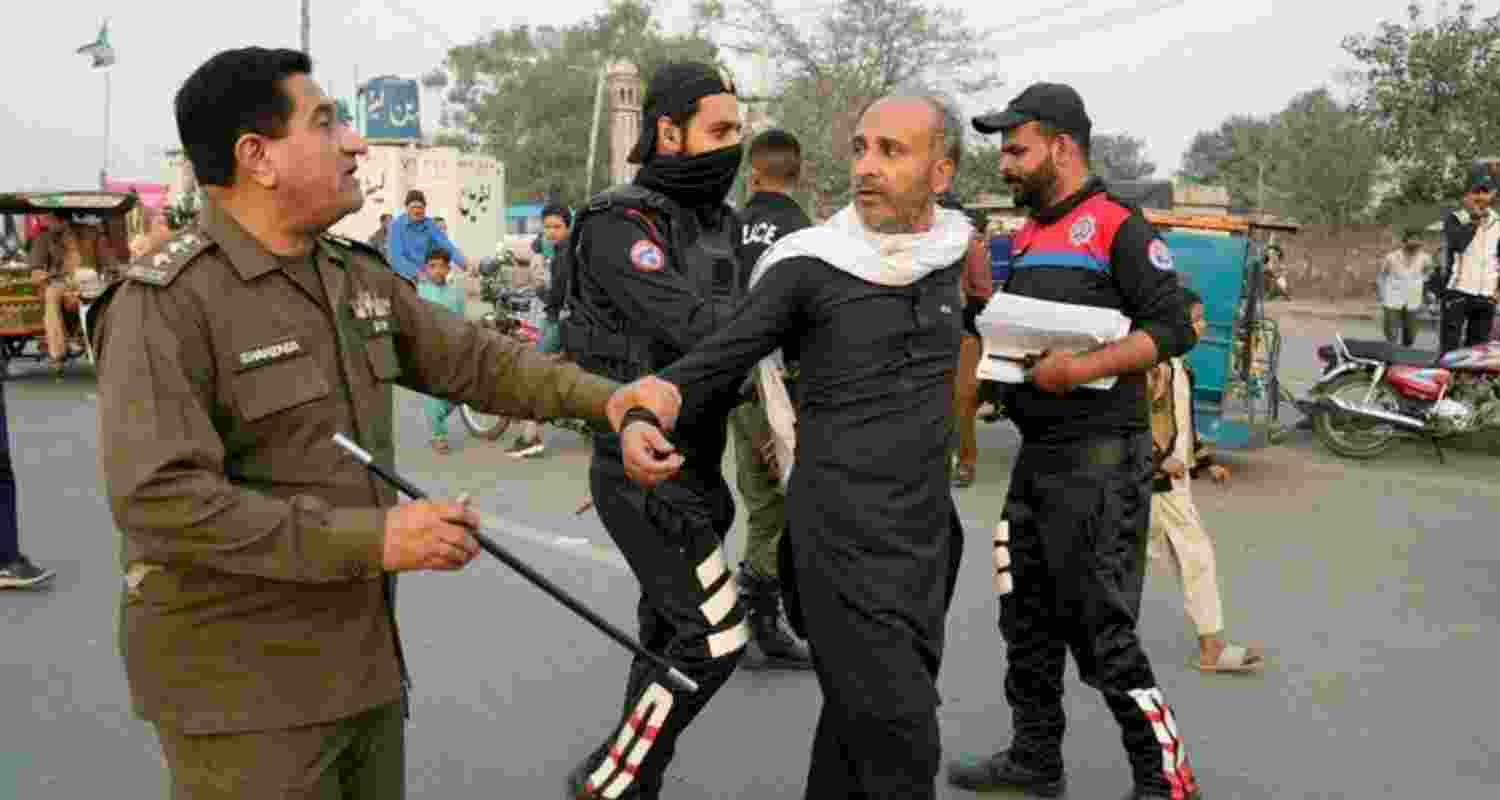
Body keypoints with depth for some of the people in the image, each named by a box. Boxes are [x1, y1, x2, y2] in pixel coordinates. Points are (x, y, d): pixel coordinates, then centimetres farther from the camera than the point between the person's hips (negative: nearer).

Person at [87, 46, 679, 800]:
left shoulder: (358, 277, 7)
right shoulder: (165, 303, -17)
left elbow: (472, 358, 12)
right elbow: (160, 499, -25)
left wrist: (603, 397, -2)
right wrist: (371, 540, -26)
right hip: (240, 683, -7)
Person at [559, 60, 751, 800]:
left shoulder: (715, 223, 11)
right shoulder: (619, 225, -16)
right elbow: (692, 325, -27)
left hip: (693, 466, 8)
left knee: (671, 631, 14)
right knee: (715, 636, -8)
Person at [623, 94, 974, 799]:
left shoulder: (948, 254, 6)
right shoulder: (807, 266, -9)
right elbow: (716, 361, -11)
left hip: (929, 530, 5)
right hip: (844, 535, -5)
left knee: (858, 719, 16)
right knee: (899, 742, -5)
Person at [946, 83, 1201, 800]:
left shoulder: (1117, 227, -9)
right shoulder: (1025, 238, 15)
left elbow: (1173, 328, -16)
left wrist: (1081, 369, -24)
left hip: (1100, 454, -8)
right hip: (1036, 453, 9)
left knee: (1101, 627, -5)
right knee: (1028, 618, 15)